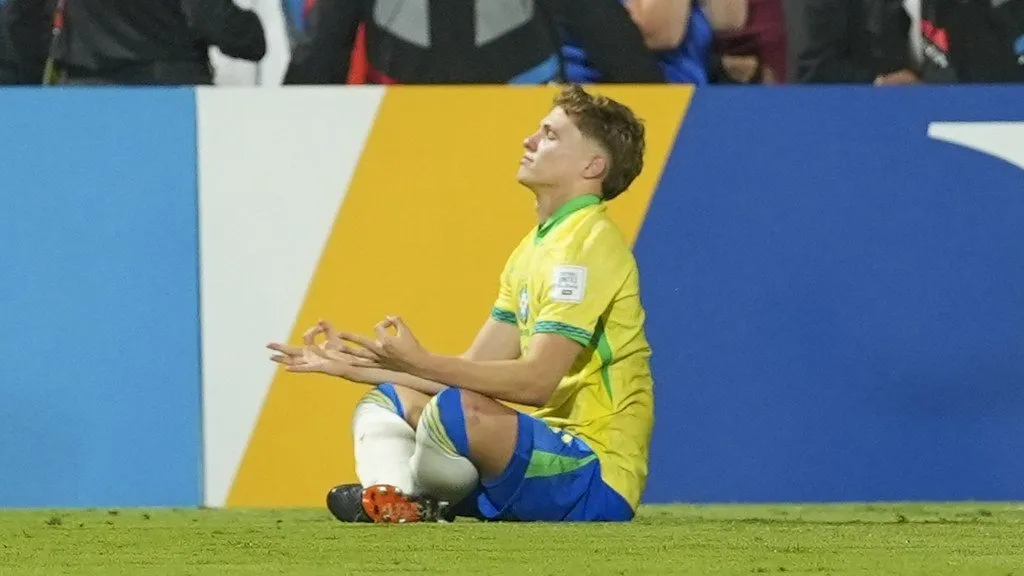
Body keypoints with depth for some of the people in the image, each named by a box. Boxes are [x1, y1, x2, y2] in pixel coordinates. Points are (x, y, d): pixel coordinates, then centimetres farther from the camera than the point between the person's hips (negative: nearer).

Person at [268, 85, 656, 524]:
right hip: (554, 450, 11)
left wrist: (418, 363, -28)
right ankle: (390, 500, -16)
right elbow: (473, 371, 16)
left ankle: (411, 502, -3)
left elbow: (536, 381, -23)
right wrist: (358, 365, 10)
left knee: (457, 410, -35)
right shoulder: (534, 248, 18)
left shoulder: (585, 243, -13)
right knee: (384, 402, 16)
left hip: (597, 482, -11)